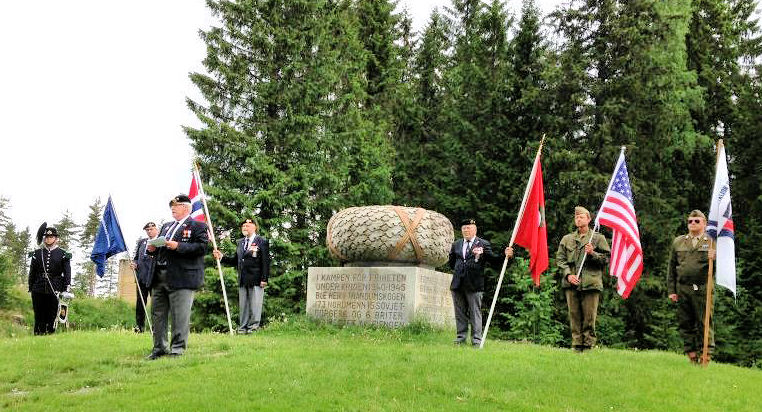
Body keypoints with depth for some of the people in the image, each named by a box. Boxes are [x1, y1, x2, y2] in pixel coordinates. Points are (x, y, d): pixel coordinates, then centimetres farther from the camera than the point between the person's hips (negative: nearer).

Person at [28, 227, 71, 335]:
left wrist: (66, 289, -4)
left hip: (54, 290, -2)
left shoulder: (63, 254, 6)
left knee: (52, 315, -1)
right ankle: (38, 334, 11)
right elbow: (32, 272, 14)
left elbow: (67, 272, 4)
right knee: (39, 315, 4)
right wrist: (30, 288, 10)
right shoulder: (37, 253, 13)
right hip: (38, 290, 2)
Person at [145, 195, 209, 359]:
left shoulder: (198, 226, 1)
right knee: (157, 314, 11)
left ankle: (177, 349, 2)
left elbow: (202, 247, -13)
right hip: (159, 278, 8)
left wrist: (178, 246, -19)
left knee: (179, 316, -5)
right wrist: (153, 248, 5)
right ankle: (159, 347, 20)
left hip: (181, 279, -8)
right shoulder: (166, 226, 25)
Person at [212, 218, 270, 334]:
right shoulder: (240, 242, 17)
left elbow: (266, 262, -7)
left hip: (256, 280, -6)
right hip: (243, 280, 6)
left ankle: (253, 327, 6)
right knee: (243, 305, 10)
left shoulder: (262, 242, -3)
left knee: (255, 306, -1)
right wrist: (221, 257, 4)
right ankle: (243, 328, 15)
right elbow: (235, 260, 17)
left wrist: (264, 279, -14)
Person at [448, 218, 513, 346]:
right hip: (457, 284, 4)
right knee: (460, 313, 10)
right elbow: (451, 263, 20)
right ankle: (460, 338, 18)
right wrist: (459, 269, 3)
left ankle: (476, 340, 5)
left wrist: (506, 256, -20)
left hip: (474, 284, -4)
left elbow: (493, 259, -4)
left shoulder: (483, 244, 3)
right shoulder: (456, 244, 16)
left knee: (475, 313, 0)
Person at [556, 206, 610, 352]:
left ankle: (588, 346, 4)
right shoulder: (566, 239, 17)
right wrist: (568, 274, -3)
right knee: (574, 316, 2)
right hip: (571, 284, 3)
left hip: (591, 283, -2)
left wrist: (592, 254, -10)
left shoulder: (598, 238, 10)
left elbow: (606, 259, 7)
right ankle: (577, 346, 8)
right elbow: (560, 259, 12)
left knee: (589, 317, -3)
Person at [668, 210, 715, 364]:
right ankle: (692, 357, 15)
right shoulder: (678, 242, 15)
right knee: (685, 324, 6)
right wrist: (671, 290, 9)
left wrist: (713, 259, -21)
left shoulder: (712, 242, 7)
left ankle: (706, 357, 2)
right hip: (682, 289, 3)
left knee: (705, 323, -4)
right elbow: (671, 267, 15)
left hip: (702, 289, -3)